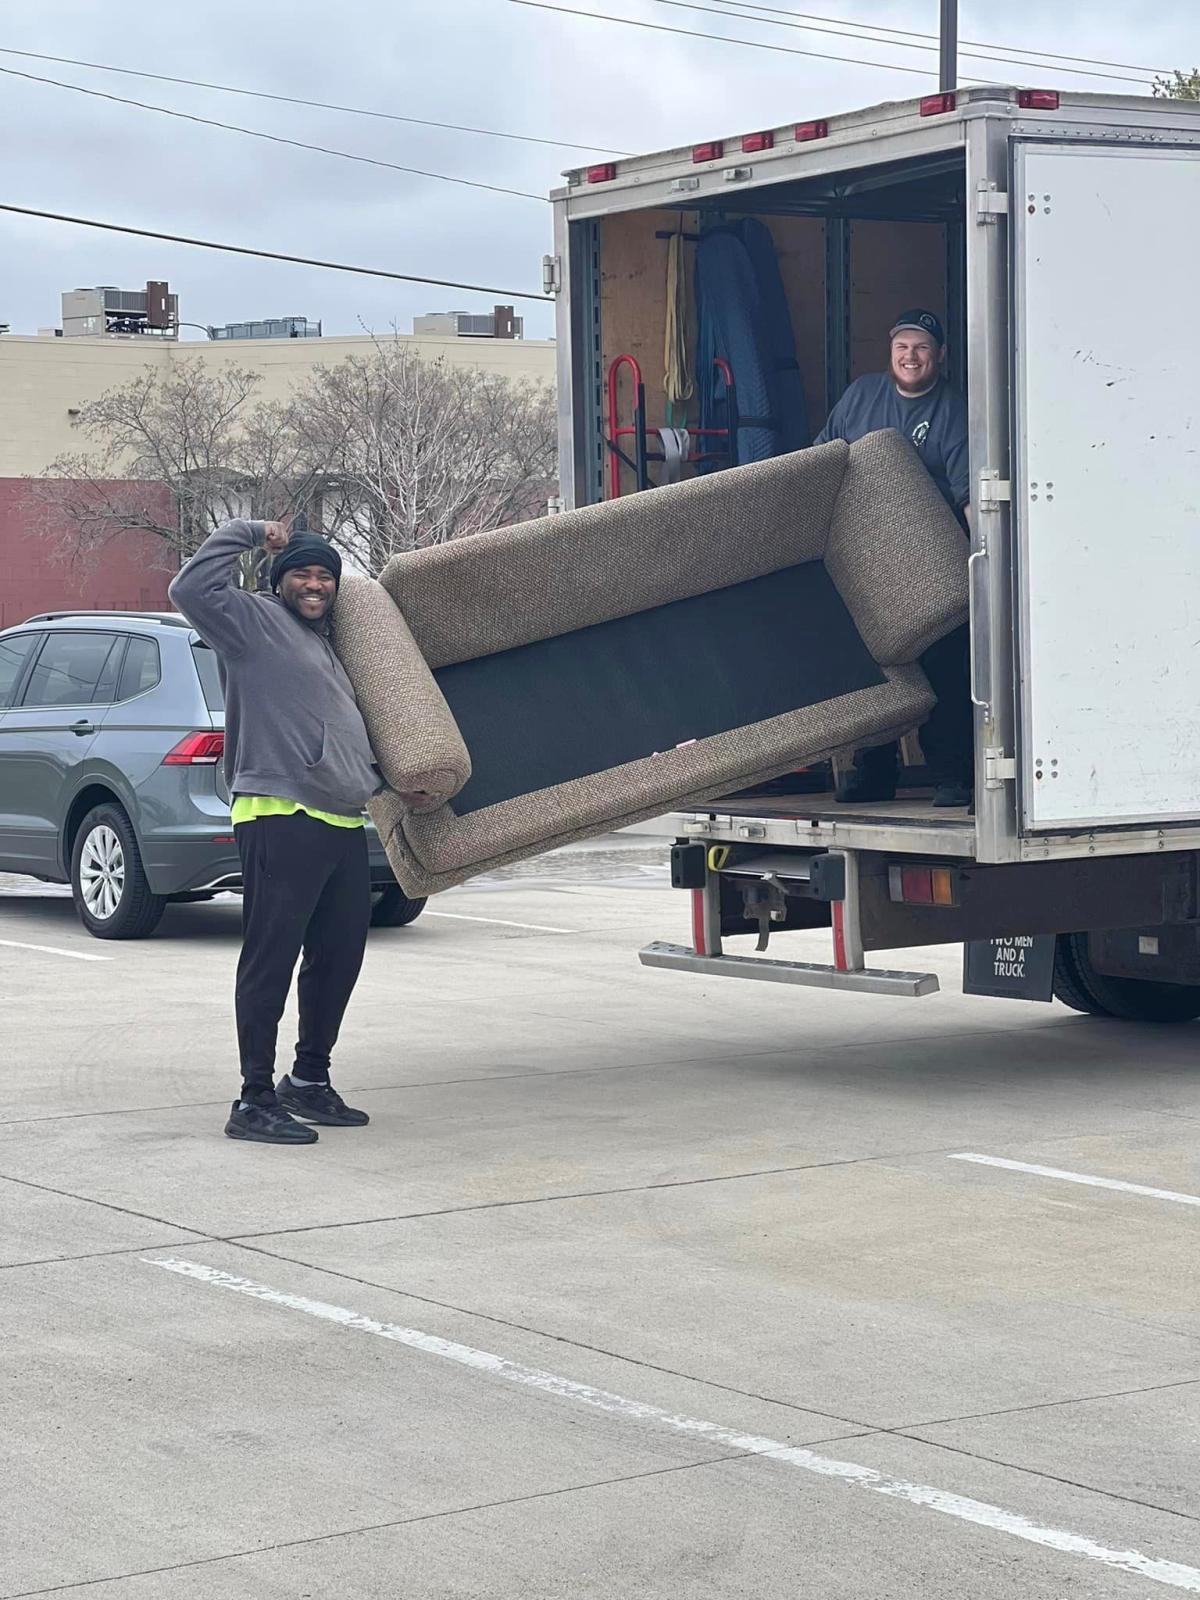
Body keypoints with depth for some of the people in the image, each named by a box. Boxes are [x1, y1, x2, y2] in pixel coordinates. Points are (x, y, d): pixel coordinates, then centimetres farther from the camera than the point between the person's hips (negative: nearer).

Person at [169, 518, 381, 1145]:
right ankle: (254, 1101, -6)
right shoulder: (254, 621, 0)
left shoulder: (324, 645, 26)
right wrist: (247, 533, -9)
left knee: (338, 958, 15)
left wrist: (386, 777, 30)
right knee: (270, 961, -8)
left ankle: (309, 1081, 28)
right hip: (280, 818, -9)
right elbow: (191, 589, -18)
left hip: (342, 823, 9)